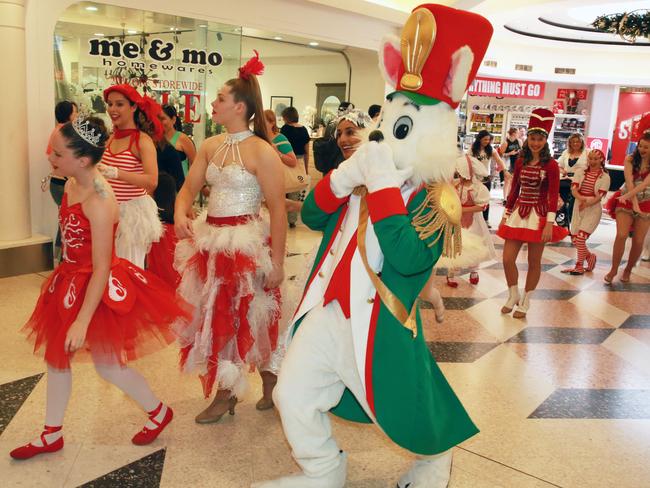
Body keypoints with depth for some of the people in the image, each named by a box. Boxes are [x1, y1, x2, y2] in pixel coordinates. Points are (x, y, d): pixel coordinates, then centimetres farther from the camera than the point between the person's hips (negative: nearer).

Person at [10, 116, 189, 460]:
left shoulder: (99, 201, -27)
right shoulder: (72, 185, -1)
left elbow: (102, 268, -25)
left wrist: (82, 321, -24)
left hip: (98, 290, -9)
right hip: (71, 282, 9)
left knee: (107, 364, 6)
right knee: (55, 355, 16)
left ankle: (159, 412, 30)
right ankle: (51, 435, 35)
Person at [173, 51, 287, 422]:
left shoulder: (261, 151, -13)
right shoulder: (210, 146, 7)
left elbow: (278, 209, -15)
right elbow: (189, 188, 9)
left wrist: (276, 261, -16)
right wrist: (181, 213, -14)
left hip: (247, 242, -7)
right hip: (210, 239, 7)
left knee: (253, 318, 4)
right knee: (217, 317, 14)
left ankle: (272, 385, 28)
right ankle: (226, 393, 30)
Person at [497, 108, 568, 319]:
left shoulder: (551, 164, -6)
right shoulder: (520, 162, 7)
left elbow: (553, 195, -9)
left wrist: (550, 223, -16)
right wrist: (506, 215, 11)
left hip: (538, 215, -4)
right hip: (518, 213, 4)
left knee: (534, 262, 6)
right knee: (507, 259, -1)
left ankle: (525, 302, 21)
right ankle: (513, 296, 22)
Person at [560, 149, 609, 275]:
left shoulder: (605, 177, -2)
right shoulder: (580, 171, 5)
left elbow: (599, 197, -10)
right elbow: (574, 190, -5)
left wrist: (587, 203, -27)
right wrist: (581, 199, -25)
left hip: (593, 209, -4)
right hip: (578, 207, 4)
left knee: (580, 237, -13)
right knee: (574, 238, 5)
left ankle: (579, 266, 4)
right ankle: (590, 256, 32)